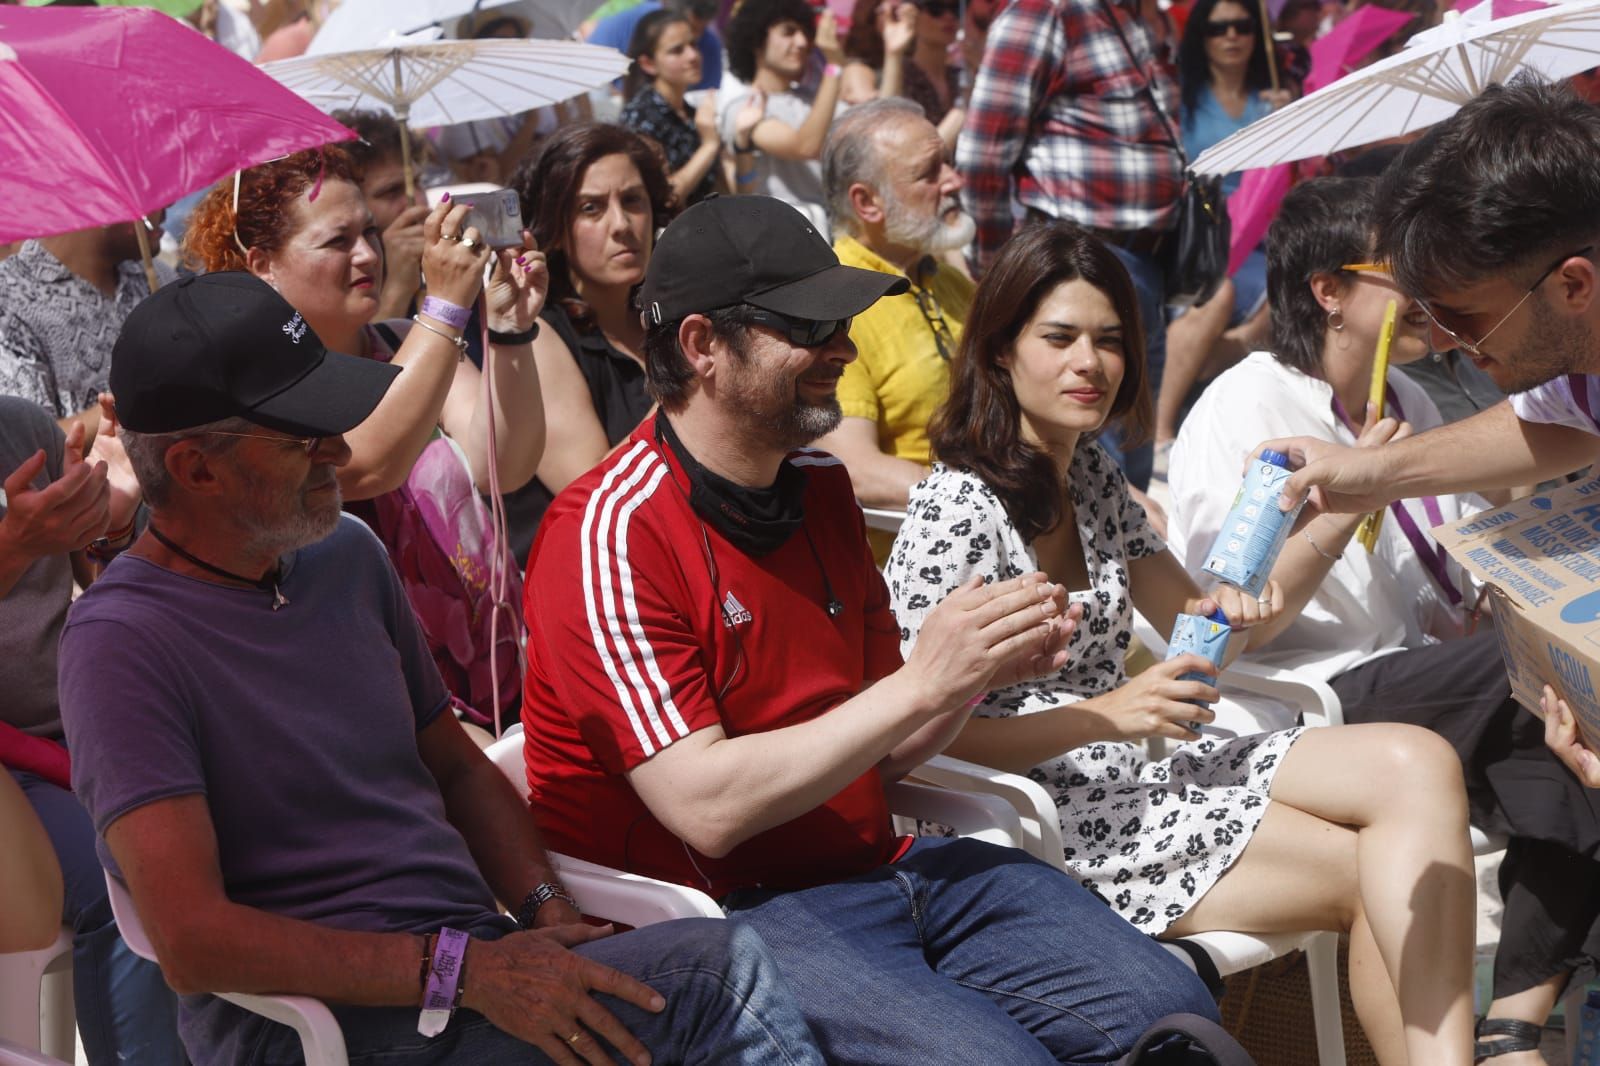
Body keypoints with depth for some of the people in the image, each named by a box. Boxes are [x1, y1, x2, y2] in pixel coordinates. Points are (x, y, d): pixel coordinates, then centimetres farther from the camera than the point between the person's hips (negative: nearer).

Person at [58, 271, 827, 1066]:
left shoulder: (348, 556, 13)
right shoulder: (123, 642, -10)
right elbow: (193, 940, -18)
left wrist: (547, 912, 3)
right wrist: (464, 970, -21)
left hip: (479, 962, 7)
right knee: (720, 971, -26)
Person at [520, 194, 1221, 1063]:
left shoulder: (821, 488, 12)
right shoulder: (609, 534, -13)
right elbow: (707, 808, -20)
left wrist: (985, 667, -4)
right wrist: (922, 683, -19)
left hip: (872, 862, 7)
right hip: (728, 912, -7)